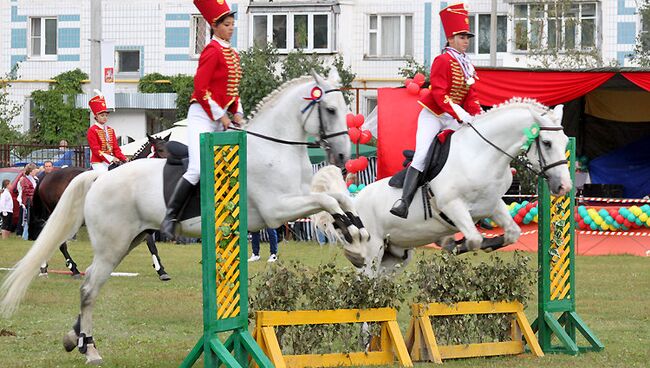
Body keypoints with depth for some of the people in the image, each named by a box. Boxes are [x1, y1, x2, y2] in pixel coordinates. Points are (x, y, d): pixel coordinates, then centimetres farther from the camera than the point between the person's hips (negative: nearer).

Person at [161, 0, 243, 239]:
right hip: (203, 115, -10)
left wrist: (236, 113, 7)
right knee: (198, 169, -19)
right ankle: (170, 218, -16)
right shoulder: (213, 51, -10)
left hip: (221, 117, 10)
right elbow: (200, 87, -16)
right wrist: (220, 115, -15)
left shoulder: (232, 54, 17)